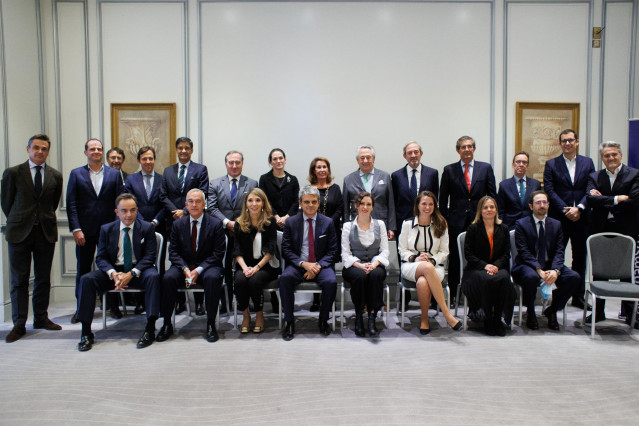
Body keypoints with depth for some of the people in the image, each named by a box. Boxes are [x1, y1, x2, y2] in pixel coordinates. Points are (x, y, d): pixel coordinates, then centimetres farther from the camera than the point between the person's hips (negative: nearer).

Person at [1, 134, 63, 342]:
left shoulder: (56, 176, 6)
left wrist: (44, 221, 11)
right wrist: (17, 223, 10)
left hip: (46, 232, 2)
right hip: (20, 232, -2)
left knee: (43, 278, 9)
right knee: (19, 280, 3)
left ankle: (41, 319, 22)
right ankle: (19, 324, 11)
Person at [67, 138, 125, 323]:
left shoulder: (114, 174, 7)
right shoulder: (76, 174, 7)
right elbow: (71, 204, 1)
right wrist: (76, 229, -8)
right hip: (85, 231, 0)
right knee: (83, 269, 8)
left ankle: (113, 306, 16)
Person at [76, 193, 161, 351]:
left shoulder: (147, 228, 0)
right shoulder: (106, 229, 6)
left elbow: (150, 256, -6)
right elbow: (101, 258, 2)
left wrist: (131, 274, -21)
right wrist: (113, 274, -19)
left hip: (138, 271, -2)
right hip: (114, 271, 3)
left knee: (153, 276, -34)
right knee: (86, 279, -22)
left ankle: (150, 329, -33)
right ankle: (86, 333, -15)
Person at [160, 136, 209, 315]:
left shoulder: (201, 169, 5)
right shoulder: (168, 171, 16)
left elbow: (202, 195, -4)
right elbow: (163, 196, 9)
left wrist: (185, 211, -12)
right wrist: (174, 211, -7)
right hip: (174, 222, 4)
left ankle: (199, 302, 5)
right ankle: (180, 301, 15)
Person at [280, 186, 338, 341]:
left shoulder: (327, 222, 5)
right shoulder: (291, 222, 4)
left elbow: (332, 251, 3)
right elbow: (286, 250, 1)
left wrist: (318, 266, -14)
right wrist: (303, 264, -15)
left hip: (321, 265, 0)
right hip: (298, 265, 0)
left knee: (331, 281, -31)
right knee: (285, 278, -31)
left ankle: (323, 320, -6)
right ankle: (289, 322, -15)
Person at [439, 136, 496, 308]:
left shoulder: (486, 168, 8)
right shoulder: (449, 170, 5)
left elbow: (492, 196, 7)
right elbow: (443, 199, 5)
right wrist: (444, 221, 0)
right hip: (456, 222, 0)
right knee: (454, 261, 6)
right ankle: (451, 296, 19)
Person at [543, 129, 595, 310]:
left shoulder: (588, 163, 9)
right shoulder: (551, 164, 3)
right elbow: (549, 191, -5)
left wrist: (579, 208, -14)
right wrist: (566, 210, -14)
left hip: (581, 218, 2)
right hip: (558, 219, -2)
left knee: (580, 258, 10)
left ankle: (578, 296, 20)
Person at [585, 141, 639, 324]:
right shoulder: (595, 177, 9)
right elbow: (590, 199, -7)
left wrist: (603, 201, -10)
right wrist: (616, 199, -16)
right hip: (601, 230, 2)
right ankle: (598, 311, 18)